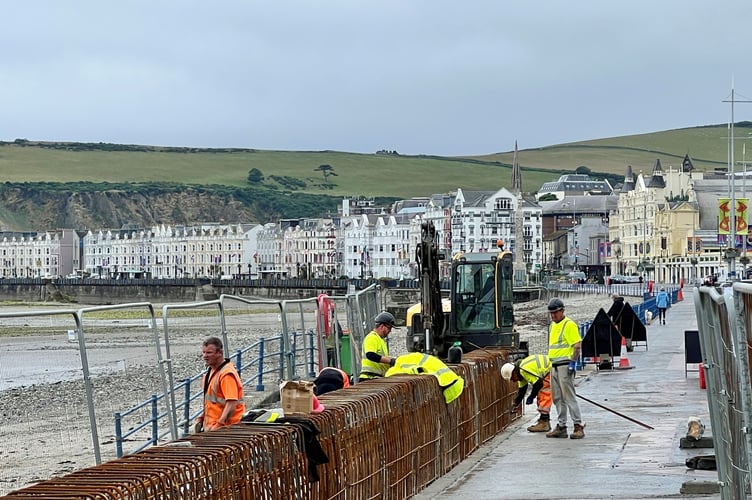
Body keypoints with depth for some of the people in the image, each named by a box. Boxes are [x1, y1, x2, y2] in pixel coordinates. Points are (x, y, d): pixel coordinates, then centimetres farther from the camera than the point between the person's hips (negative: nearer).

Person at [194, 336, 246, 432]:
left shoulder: (227, 374, -19)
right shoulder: (210, 370, 13)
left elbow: (231, 404, -26)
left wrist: (219, 425, -30)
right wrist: (202, 418, 16)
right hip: (210, 426, 9)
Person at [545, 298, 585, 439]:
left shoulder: (569, 325, -9)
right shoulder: (552, 325, 18)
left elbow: (578, 345, -14)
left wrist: (572, 362, -20)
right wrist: (549, 363, 21)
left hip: (565, 364, -9)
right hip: (554, 366, 9)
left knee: (569, 397, -10)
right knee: (557, 398, 10)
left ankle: (578, 426, -8)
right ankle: (561, 426, 15)